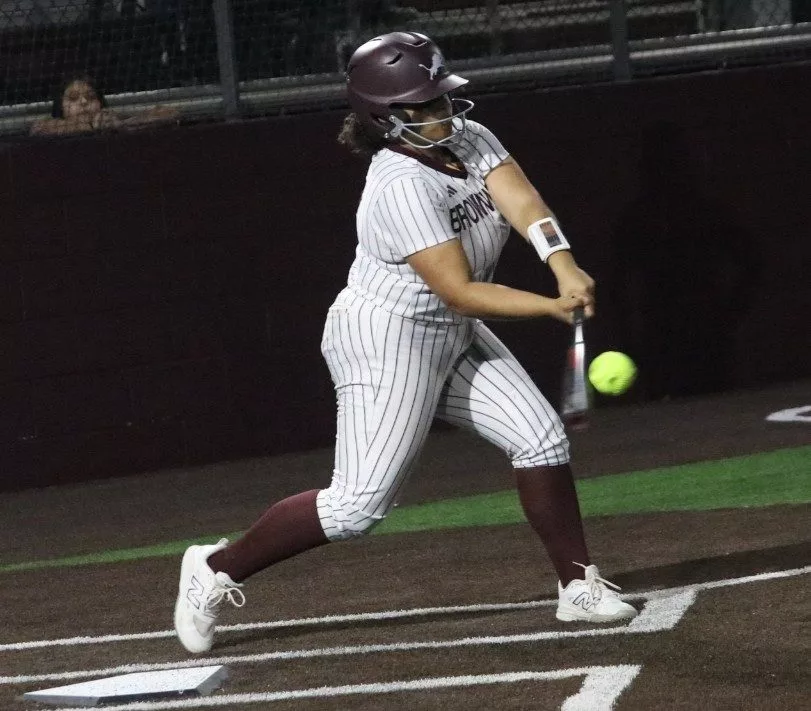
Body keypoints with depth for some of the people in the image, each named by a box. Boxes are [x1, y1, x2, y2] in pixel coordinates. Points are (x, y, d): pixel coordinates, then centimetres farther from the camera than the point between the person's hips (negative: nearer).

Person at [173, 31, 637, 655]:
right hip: (387, 341, -9)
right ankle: (219, 568, 3)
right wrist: (552, 307, -32)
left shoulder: (470, 139, -2)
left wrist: (566, 268, -35)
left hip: (450, 337, 9)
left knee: (543, 439, 3)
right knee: (359, 505, -10)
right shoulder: (402, 187, -26)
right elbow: (461, 293, -28)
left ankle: (578, 585, 13)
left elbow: (524, 204, -18)